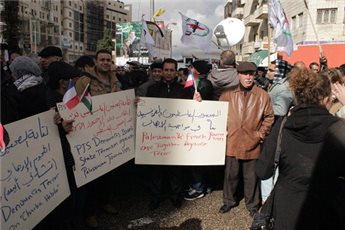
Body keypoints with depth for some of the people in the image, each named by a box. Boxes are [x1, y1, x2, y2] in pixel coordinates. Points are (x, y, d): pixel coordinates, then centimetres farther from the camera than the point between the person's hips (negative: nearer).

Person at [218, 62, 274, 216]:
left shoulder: (263, 95, -2)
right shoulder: (228, 94, 1)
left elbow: (269, 117, 3)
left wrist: (261, 134, -2)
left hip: (252, 143, -1)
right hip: (232, 142, 1)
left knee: (251, 176, 12)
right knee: (231, 174, 14)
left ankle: (252, 204, 31)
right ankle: (229, 201, 33)